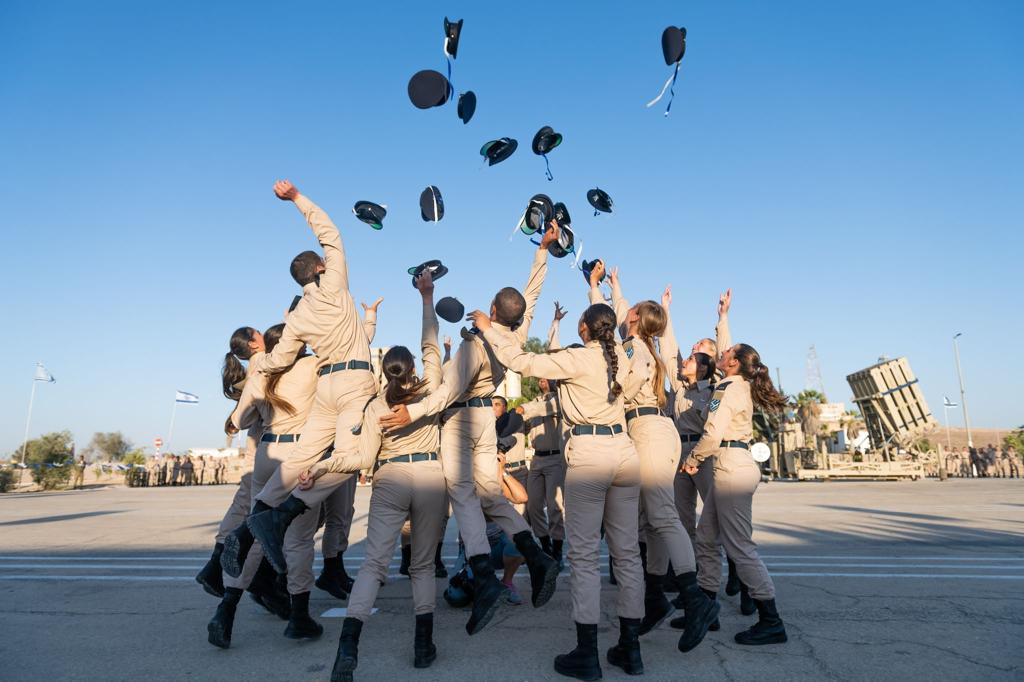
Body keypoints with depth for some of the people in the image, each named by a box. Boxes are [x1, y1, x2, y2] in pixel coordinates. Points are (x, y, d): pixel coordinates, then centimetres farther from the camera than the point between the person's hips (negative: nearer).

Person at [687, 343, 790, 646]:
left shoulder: (729, 388, -11)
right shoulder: (742, 387, 16)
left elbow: (713, 434, -18)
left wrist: (691, 459, -4)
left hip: (731, 467, -10)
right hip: (734, 465, 10)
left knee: (739, 545, -5)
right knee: (706, 539, 13)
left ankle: (771, 622, 2)